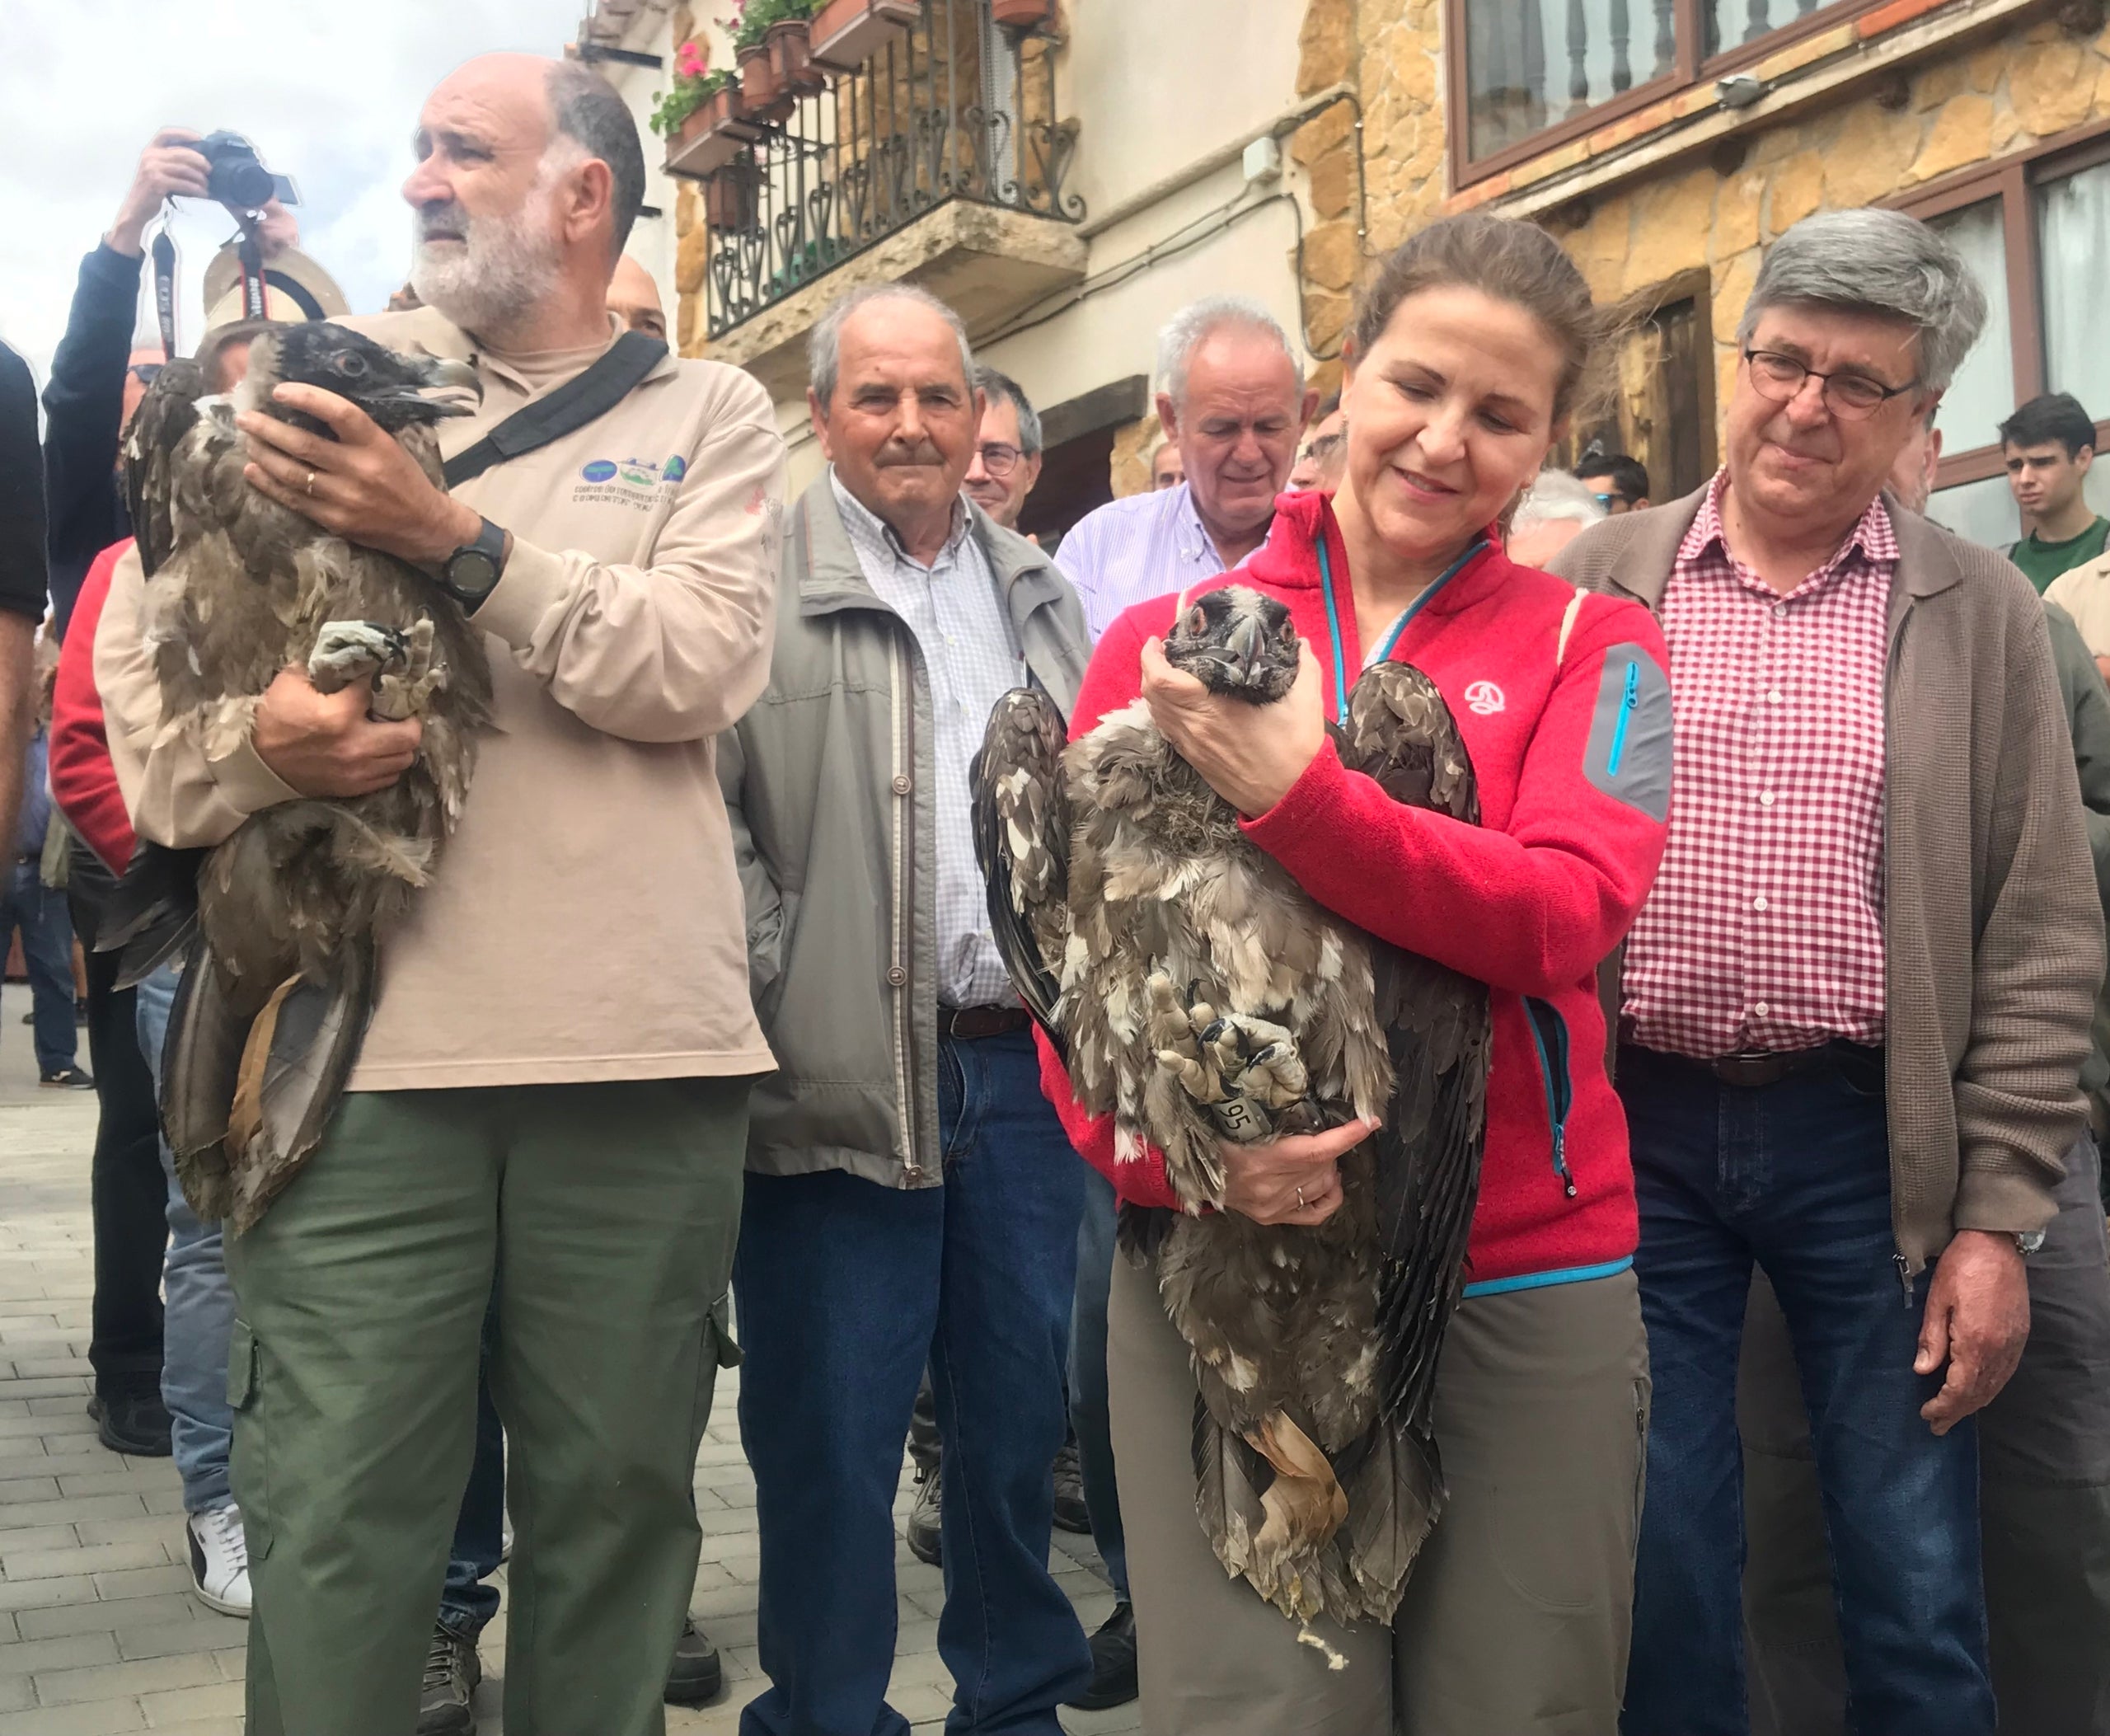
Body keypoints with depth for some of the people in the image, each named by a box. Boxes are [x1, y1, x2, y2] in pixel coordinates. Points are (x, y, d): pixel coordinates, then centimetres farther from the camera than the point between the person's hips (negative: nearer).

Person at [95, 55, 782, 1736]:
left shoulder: (710, 415, 10)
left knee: (619, 1491, 12)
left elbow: (700, 666, -8)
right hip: (363, 1034, 1)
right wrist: (252, 742, -14)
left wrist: (457, 536, -14)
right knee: (334, 1517, 4)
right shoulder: (337, 384, 12)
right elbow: (138, 660, 7)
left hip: (638, 1041, 0)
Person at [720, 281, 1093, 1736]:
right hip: (848, 1080, -5)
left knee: (1021, 1409, 16)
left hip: (1026, 1067, 5)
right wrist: (781, 1005, -15)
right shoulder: (764, 580, -4)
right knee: (833, 1435, 5)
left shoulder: (1037, 588, 15)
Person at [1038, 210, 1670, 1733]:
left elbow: (1567, 916, -14)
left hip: (1525, 1280, 1)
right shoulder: (1164, 644, 5)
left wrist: (1294, 794, -27)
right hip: (1217, 1270, 0)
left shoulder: (1591, 651, 4)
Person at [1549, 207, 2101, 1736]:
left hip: (1873, 1140, 0)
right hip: (1635, 1127, 0)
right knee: (1657, 1583, 10)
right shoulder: (1601, 580, 5)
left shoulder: (1981, 615, 4)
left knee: (1921, 1603, 9)